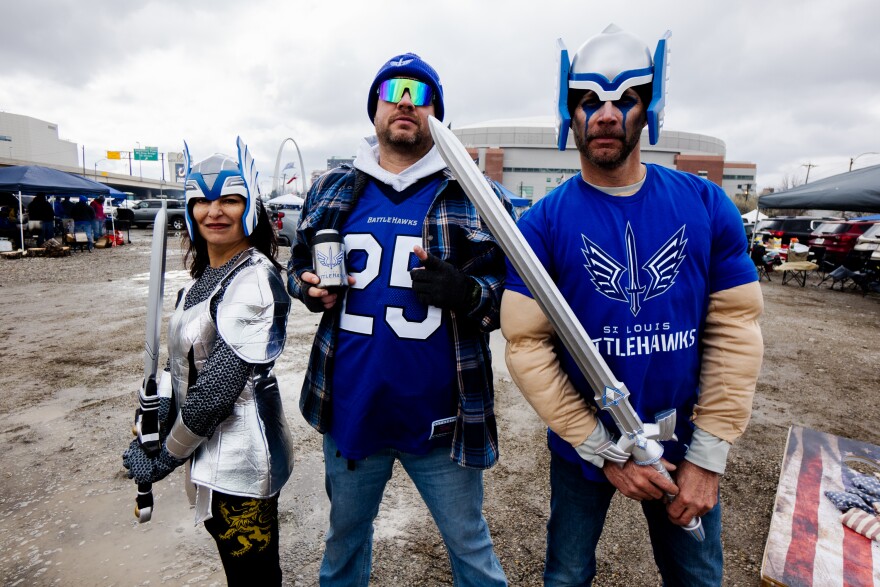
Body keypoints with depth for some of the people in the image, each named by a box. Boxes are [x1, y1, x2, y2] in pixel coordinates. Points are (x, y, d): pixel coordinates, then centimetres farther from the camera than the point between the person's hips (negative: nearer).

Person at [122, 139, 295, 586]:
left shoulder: (254, 280, -22)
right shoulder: (205, 275, 7)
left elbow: (219, 385, -22)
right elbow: (182, 363, 12)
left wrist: (165, 456, -10)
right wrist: (151, 433, 4)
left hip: (241, 456, -8)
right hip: (211, 449, 8)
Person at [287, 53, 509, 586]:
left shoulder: (475, 199, -4)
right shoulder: (333, 191, 5)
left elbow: (511, 295, -3)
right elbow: (298, 266, 15)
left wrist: (466, 293, -24)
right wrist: (311, 289, -7)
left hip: (441, 420, -3)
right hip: (348, 409, 4)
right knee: (345, 535, 28)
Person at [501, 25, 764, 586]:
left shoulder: (707, 206, -7)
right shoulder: (544, 222, -14)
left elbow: (735, 329, -7)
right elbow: (527, 344, -17)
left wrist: (707, 455, -9)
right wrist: (604, 451, -15)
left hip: (684, 449, 2)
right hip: (582, 448, -1)